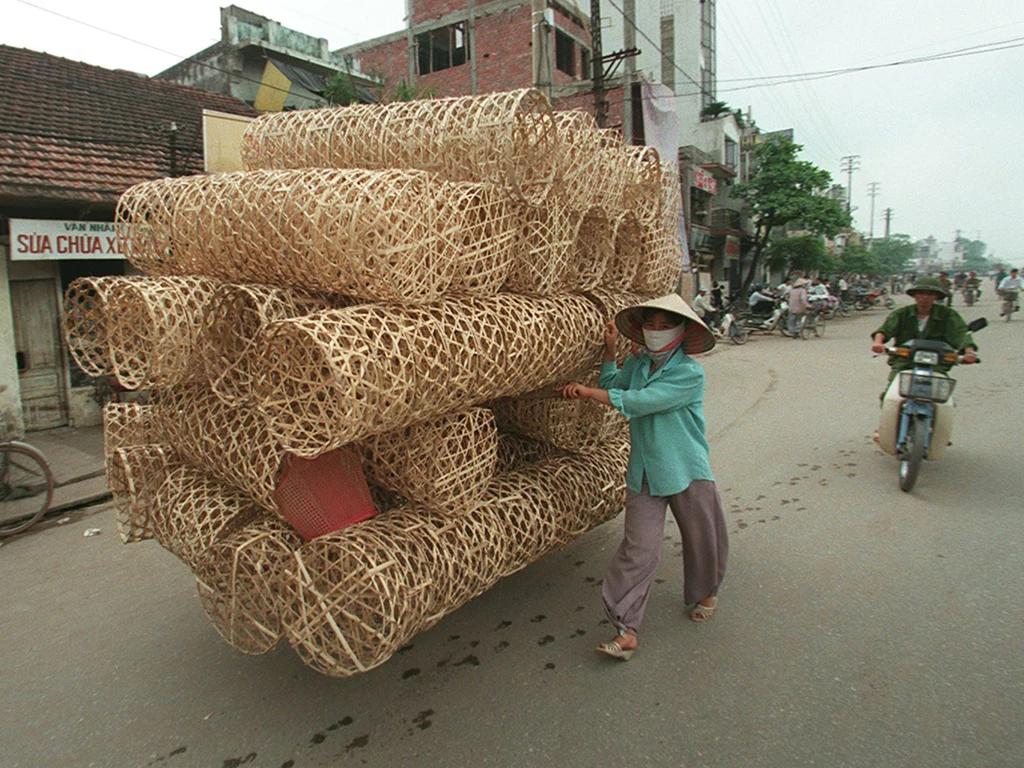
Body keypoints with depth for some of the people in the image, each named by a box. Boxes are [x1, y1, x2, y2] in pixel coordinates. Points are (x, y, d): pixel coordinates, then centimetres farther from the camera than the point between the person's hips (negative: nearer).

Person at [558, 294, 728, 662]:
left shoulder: (689, 373, -14)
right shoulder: (636, 363, 3)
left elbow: (640, 402, -24)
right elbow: (612, 386, 20)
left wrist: (587, 391, -20)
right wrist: (610, 350, 7)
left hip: (687, 472, -2)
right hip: (643, 473, 3)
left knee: (701, 540, 16)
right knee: (638, 548, -3)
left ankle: (704, 593, 46)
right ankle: (626, 630, 2)